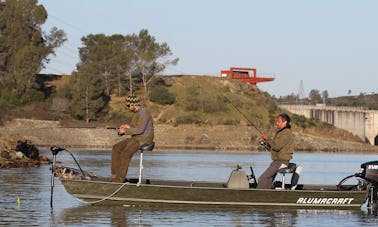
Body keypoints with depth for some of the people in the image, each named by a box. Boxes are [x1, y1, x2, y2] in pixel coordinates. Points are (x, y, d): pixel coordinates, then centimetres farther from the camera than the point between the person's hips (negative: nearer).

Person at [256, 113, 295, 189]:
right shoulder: (280, 132, 19)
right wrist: (264, 142, 5)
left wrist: (268, 139, -11)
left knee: (262, 179, -16)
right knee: (267, 181, 12)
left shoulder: (286, 133, -14)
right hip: (277, 161, 11)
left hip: (281, 162, -11)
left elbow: (276, 146, -24)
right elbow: (271, 148, 21)